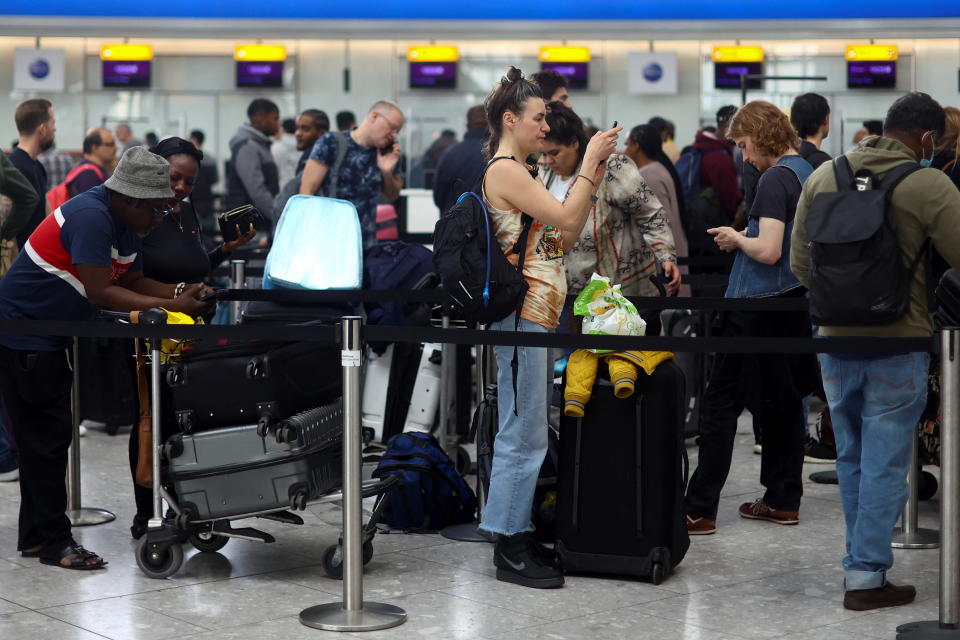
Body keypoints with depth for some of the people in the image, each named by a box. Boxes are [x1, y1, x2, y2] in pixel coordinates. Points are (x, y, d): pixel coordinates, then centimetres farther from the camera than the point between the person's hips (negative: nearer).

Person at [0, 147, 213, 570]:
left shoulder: (124, 224, 6)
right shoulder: (91, 216, -24)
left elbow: (134, 282, 10)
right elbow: (99, 293, -28)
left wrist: (180, 294, -8)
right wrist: (171, 307, -27)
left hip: (49, 336, 10)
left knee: (45, 439, 13)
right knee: (47, 438, -5)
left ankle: (34, 537, 21)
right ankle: (55, 542, 1)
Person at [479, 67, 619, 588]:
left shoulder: (520, 172, 19)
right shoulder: (504, 170, -11)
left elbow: (566, 237, 16)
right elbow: (566, 218, -16)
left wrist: (593, 174, 12)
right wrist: (590, 161, -8)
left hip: (538, 315, 10)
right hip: (522, 313, -10)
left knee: (526, 432, 12)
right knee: (523, 433, -7)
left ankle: (517, 538, 18)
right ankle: (509, 550, -1)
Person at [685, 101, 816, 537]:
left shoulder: (776, 179, -16)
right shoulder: (809, 173, 11)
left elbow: (768, 251, -23)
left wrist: (737, 239, -6)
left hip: (758, 307, -9)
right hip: (795, 305, 9)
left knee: (721, 404, -4)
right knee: (784, 402, 14)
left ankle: (700, 511, -2)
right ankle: (783, 500, 19)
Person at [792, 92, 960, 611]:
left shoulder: (822, 177, 2)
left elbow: (799, 263, 8)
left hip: (835, 339, 5)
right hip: (898, 342, -5)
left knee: (851, 457, 18)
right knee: (884, 463, 3)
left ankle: (862, 561, 28)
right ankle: (866, 577, 6)